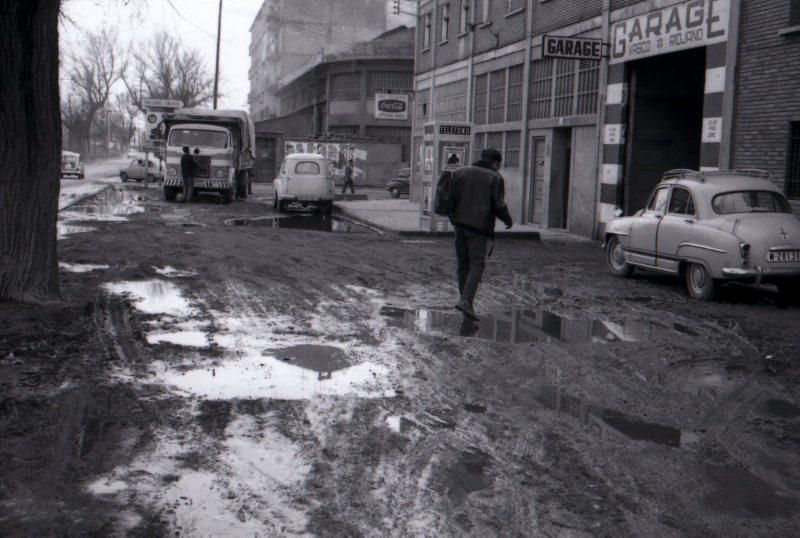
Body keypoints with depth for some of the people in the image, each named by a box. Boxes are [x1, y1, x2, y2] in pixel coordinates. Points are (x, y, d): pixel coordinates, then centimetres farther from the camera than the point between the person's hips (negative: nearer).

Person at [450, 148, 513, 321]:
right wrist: (508, 220, 10)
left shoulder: (460, 172, 12)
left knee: (463, 263, 13)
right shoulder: (495, 178, -3)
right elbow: (498, 205, -8)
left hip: (460, 223, 5)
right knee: (477, 264, -4)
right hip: (479, 226, -5)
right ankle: (466, 301, -18)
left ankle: (464, 299, 15)